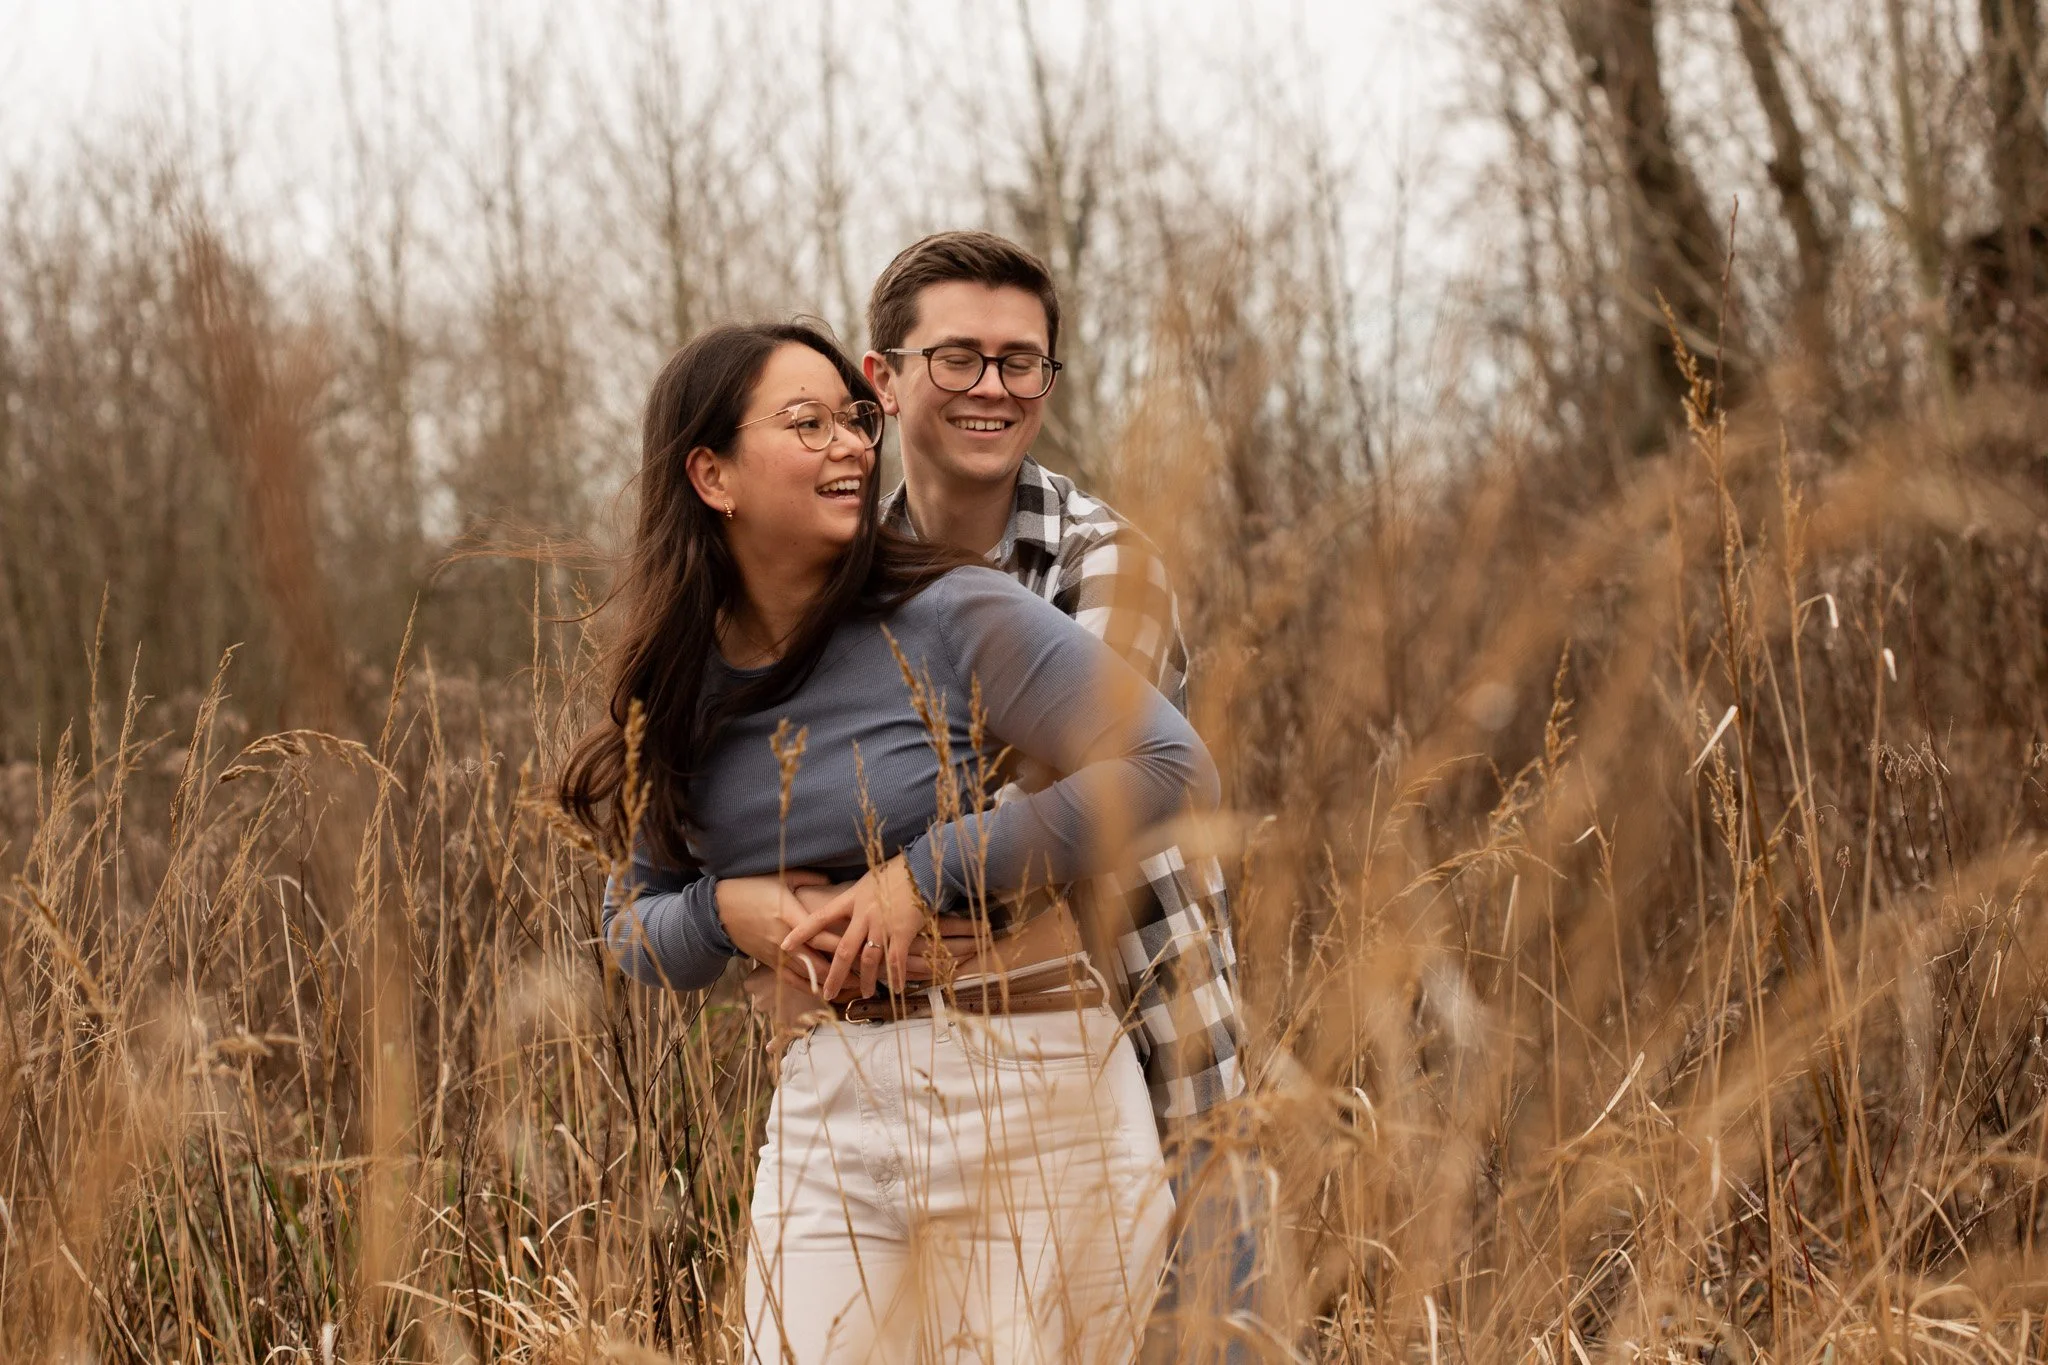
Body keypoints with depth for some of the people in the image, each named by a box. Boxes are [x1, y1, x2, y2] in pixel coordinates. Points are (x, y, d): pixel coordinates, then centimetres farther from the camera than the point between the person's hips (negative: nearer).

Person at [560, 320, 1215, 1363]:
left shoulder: (952, 619, -10)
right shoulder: (687, 688, 6)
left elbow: (1172, 773, -16)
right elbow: (635, 929, 15)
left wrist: (928, 871, -16)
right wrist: (728, 908, -8)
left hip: (1028, 1091, -4)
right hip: (828, 1100, 4)